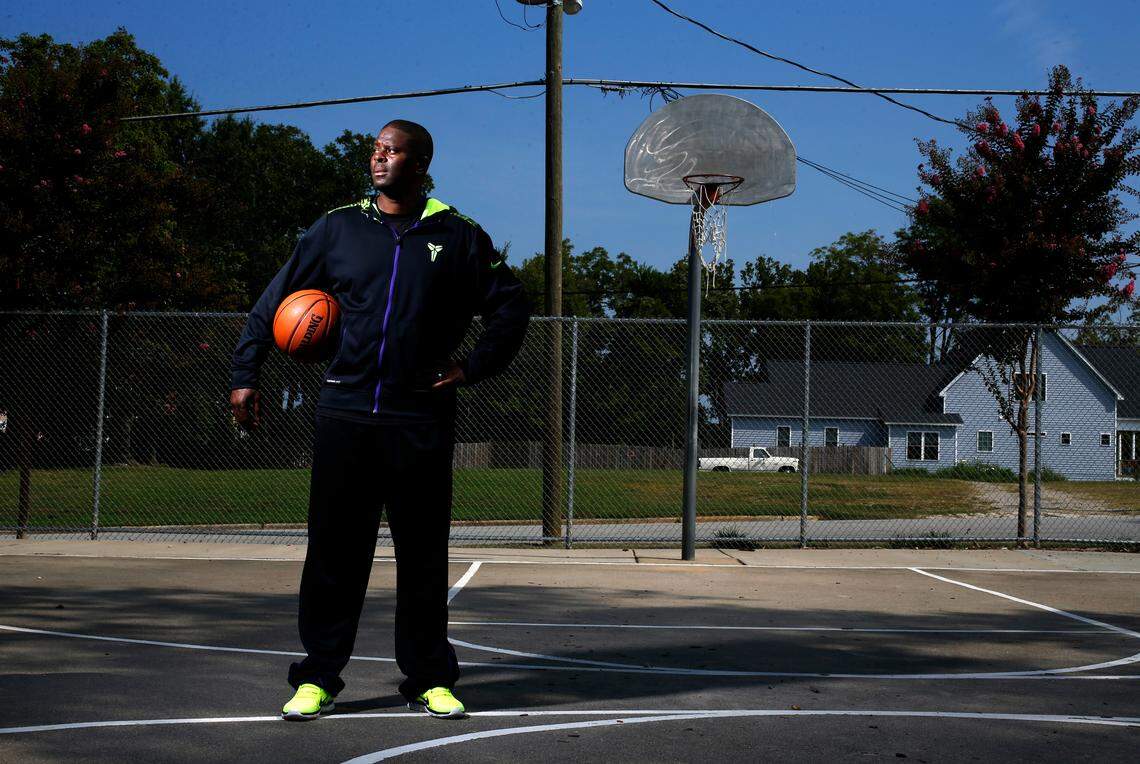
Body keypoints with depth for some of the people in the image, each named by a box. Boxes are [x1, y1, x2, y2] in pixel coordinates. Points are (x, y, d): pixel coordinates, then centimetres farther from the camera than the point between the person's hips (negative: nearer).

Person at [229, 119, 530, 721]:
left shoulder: (457, 236, 6)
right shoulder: (338, 228, 9)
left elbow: (511, 305, 14)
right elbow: (275, 299, 14)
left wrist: (473, 367, 3)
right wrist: (244, 374, 7)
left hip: (422, 421, -1)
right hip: (344, 416, 1)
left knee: (423, 555, 4)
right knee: (334, 552, 3)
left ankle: (429, 679, 15)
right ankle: (318, 677, 13)